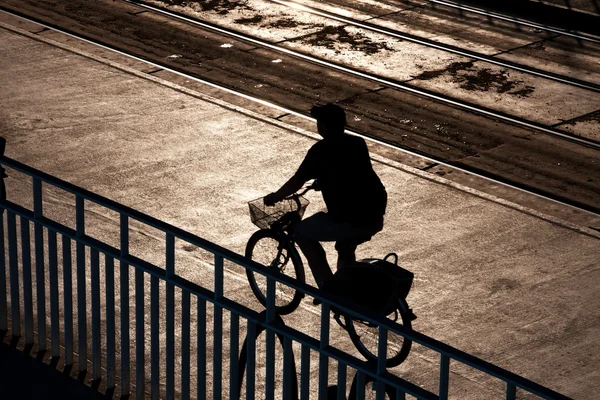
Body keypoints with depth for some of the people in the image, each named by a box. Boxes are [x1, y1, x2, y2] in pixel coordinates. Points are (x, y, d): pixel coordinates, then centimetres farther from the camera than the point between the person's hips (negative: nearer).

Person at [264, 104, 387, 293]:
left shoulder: (321, 150, -6)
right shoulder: (358, 144, 13)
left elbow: (296, 182, 0)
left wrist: (274, 198, 18)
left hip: (350, 222, -7)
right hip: (376, 218, 7)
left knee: (301, 232, 16)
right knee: (346, 249, 34)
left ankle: (328, 286, 14)